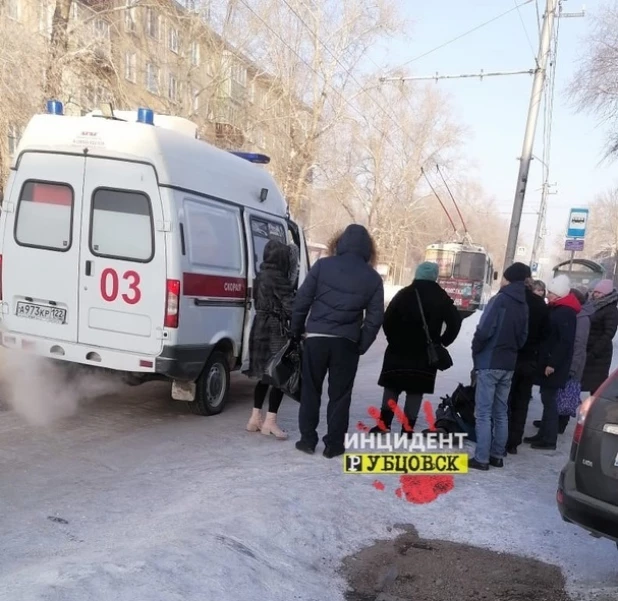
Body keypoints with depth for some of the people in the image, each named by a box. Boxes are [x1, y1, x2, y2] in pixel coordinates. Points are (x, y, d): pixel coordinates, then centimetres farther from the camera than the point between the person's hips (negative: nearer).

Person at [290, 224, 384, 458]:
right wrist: (362, 345, 9)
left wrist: (296, 331, 10)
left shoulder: (322, 265, 0)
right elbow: (375, 317, 2)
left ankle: (307, 439, 17)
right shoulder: (373, 278, 4)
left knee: (310, 390, 12)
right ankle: (334, 444, 14)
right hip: (346, 343, 1)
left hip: (316, 338, 0)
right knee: (340, 395, 10)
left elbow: (302, 300, 0)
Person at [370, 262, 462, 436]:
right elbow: (455, 322, 0)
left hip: (399, 350, -1)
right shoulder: (442, 298, 4)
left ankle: (384, 423, 5)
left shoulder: (403, 294, 0)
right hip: (426, 353, 1)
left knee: (392, 386, 10)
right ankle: (408, 428, 4)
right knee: (415, 391, 5)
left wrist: (394, 339, 7)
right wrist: (441, 343, 6)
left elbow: (387, 320, -6)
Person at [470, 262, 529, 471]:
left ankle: (481, 458, 0)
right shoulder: (523, 306, 8)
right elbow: (523, 337, 12)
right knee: (501, 412, 14)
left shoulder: (500, 300, -14)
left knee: (483, 413, -2)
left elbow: (484, 330, -19)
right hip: (508, 365, 7)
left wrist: (476, 350, -3)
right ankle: (497, 455, 21)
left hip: (489, 363, -7)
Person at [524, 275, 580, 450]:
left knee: (549, 399, -3)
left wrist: (553, 363, -21)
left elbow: (565, 342, -21)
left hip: (554, 365, -9)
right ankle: (543, 434, 23)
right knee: (547, 398, 14)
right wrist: (546, 361, 14)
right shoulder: (556, 309, 13)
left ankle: (549, 439, 5)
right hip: (548, 362, 9)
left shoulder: (565, 313, -16)